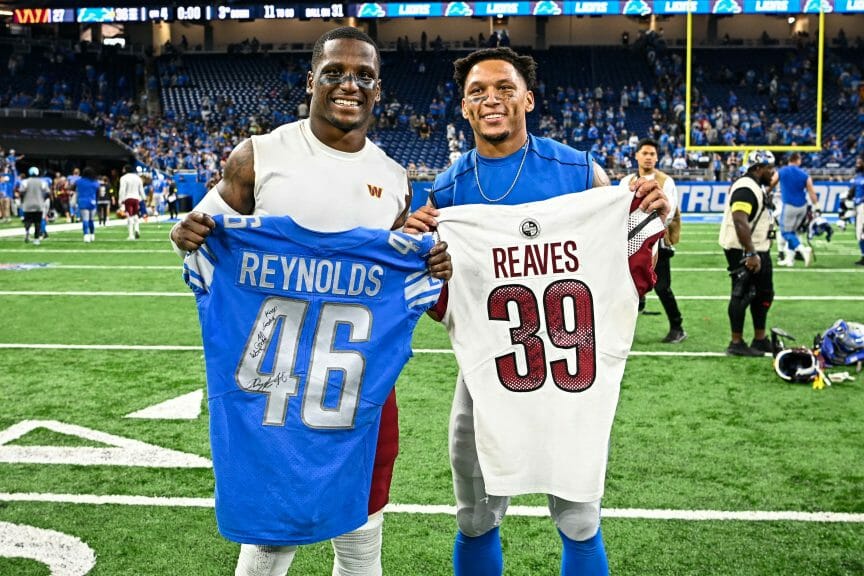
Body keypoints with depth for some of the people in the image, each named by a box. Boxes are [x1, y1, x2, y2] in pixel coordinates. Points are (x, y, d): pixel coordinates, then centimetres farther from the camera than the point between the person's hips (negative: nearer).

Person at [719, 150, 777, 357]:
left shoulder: (757, 187, 15)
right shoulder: (745, 189, -20)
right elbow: (740, 223, -29)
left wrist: (759, 253, 21)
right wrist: (751, 254, -29)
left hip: (759, 250, 11)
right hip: (744, 251, -11)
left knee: (764, 294, 16)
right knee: (742, 295, -3)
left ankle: (760, 340, 26)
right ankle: (736, 343, 5)